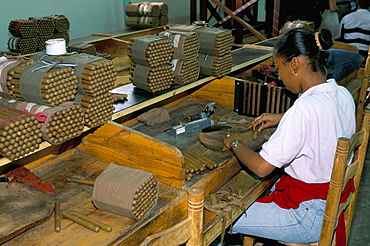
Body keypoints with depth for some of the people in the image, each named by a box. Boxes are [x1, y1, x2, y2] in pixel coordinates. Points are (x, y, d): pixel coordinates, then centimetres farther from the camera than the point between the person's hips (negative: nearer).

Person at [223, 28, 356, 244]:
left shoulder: (305, 109, -31)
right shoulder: (343, 94, -4)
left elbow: (261, 167, -27)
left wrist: (235, 144, -9)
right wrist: (282, 118, 16)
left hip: (309, 215, -9)